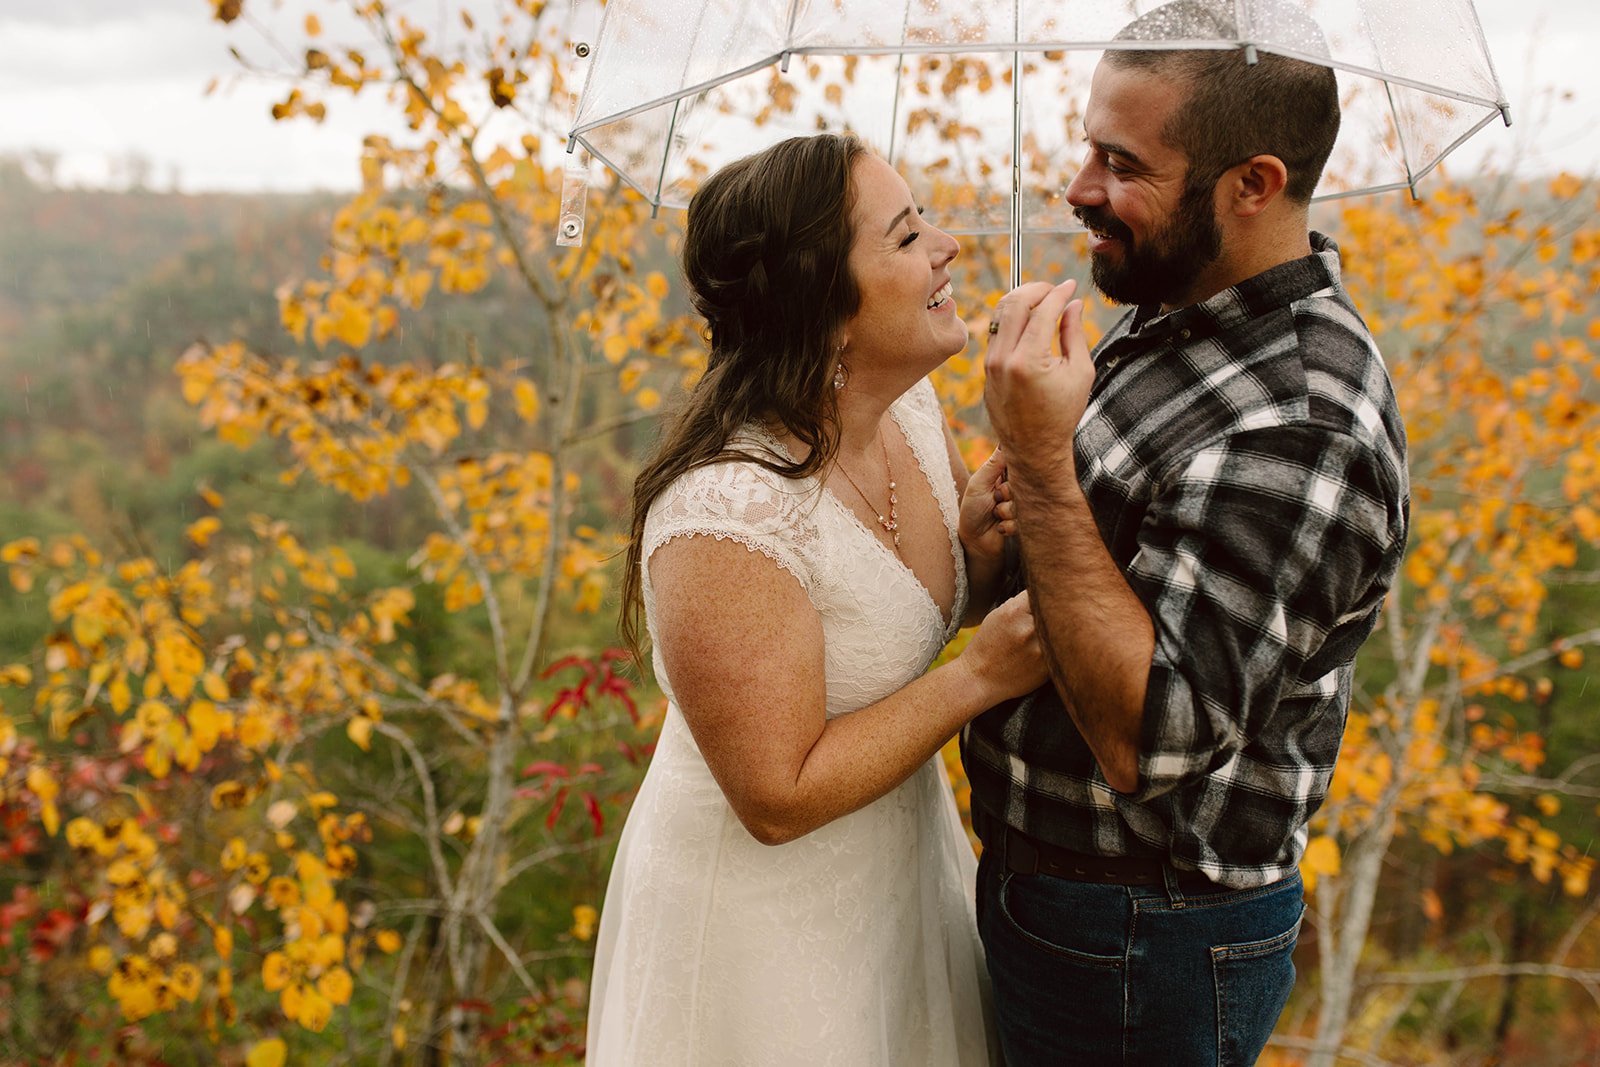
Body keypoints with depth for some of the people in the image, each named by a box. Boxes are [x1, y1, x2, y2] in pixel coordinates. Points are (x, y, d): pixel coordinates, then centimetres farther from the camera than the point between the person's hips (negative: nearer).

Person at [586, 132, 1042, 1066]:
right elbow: (779, 798, -26)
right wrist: (979, 676, -24)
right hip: (765, 916, -7)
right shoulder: (728, 515, -32)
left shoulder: (911, 405, -8)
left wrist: (987, 543, -14)